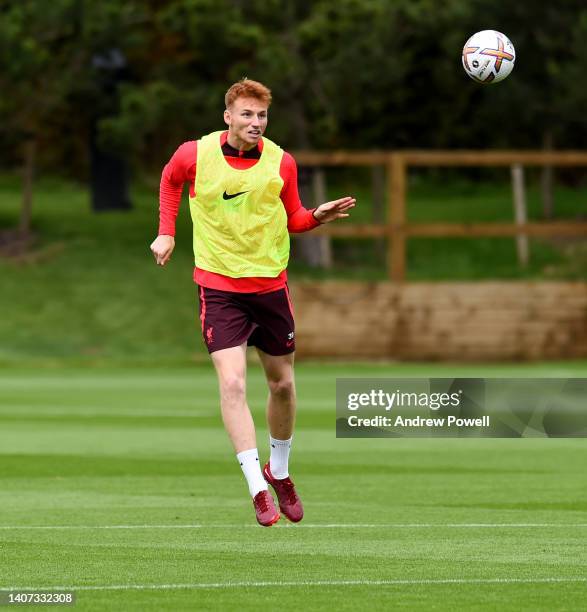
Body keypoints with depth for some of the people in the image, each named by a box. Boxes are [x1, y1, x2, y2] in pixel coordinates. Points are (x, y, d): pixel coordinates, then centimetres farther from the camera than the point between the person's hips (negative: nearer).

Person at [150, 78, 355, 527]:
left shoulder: (281, 163, -5)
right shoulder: (195, 154, -9)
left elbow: (292, 218, 7)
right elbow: (170, 180, 14)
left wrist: (318, 217, -13)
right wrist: (166, 233, 7)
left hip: (271, 284, 2)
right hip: (219, 287, -2)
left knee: (283, 383, 11)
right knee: (232, 382, -17)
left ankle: (278, 472, 35)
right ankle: (258, 490, -17)